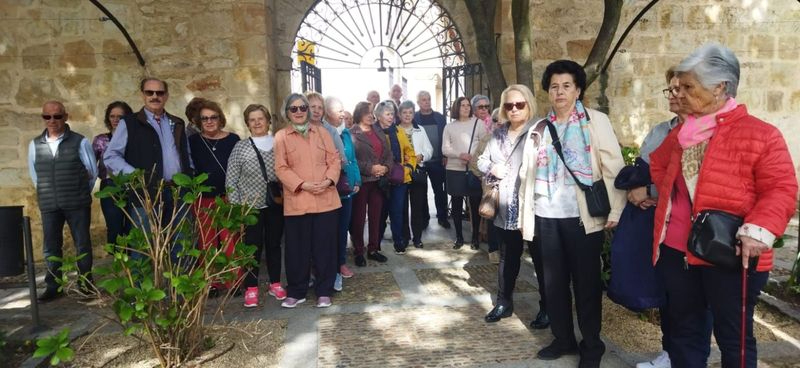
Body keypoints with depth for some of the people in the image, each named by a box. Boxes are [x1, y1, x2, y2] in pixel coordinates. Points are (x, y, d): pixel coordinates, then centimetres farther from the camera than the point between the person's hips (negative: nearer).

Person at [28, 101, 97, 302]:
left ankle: (86, 284, 15)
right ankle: (53, 287, 18)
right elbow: (34, 175, 17)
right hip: (48, 205, 3)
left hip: (77, 204, -3)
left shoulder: (80, 142, -4)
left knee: (82, 244, 4)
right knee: (50, 247, 8)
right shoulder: (35, 144, 6)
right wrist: (48, 193, 14)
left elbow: (93, 171, 5)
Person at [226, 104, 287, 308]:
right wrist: (236, 206, -5)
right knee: (253, 247, 4)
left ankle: (274, 283, 26)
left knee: (274, 244, 12)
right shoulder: (241, 147, -3)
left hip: (276, 204, 2)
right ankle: (251, 288, 17)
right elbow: (231, 180, -1)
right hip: (251, 206, -2)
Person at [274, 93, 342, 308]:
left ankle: (324, 291, 17)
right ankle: (296, 292, 20)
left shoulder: (321, 132, 10)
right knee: (297, 248, 5)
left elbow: (334, 160, 6)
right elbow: (281, 168, -4)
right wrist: (303, 185, -17)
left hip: (325, 199, 2)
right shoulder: (281, 137, 3)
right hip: (297, 201, -1)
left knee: (325, 247, 5)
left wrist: (328, 181, -12)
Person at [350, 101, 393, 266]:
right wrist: (370, 168, -19)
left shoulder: (379, 131, 13)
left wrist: (386, 167, -9)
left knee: (376, 216, 11)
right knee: (359, 217, 4)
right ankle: (358, 252, 14)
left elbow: (388, 153, 10)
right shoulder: (352, 134, -6)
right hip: (360, 181, -5)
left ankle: (373, 249, 23)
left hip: (378, 181, 5)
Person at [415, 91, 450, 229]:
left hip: (437, 160, 1)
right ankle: (423, 218, 20)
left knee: (440, 190, 7)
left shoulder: (439, 117, 5)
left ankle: (442, 217, 17)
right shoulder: (413, 118, -2)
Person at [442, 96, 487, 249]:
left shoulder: (478, 123, 4)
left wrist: (474, 158, -15)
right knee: (457, 204, 6)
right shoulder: (449, 127, 8)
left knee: (475, 204, 2)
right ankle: (459, 237, 18)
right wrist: (460, 155, -15)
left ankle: (475, 237, 15)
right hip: (455, 170, 2)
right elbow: (445, 149, 1)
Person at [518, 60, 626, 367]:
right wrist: (525, 215, 9)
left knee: (586, 282, 5)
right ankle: (562, 338, 28)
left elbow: (613, 167, -5)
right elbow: (527, 175, 12)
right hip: (546, 217, 4)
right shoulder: (540, 128, 11)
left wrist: (615, 210, -12)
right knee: (554, 281, 11)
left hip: (583, 216, -4)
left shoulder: (596, 121, 0)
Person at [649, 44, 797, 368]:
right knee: (683, 331, 17)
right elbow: (658, 163, 27)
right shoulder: (682, 132, 10)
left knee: (733, 337, 11)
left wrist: (758, 230, -27)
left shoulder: (761, 134, -10)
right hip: (677, 250, 6)